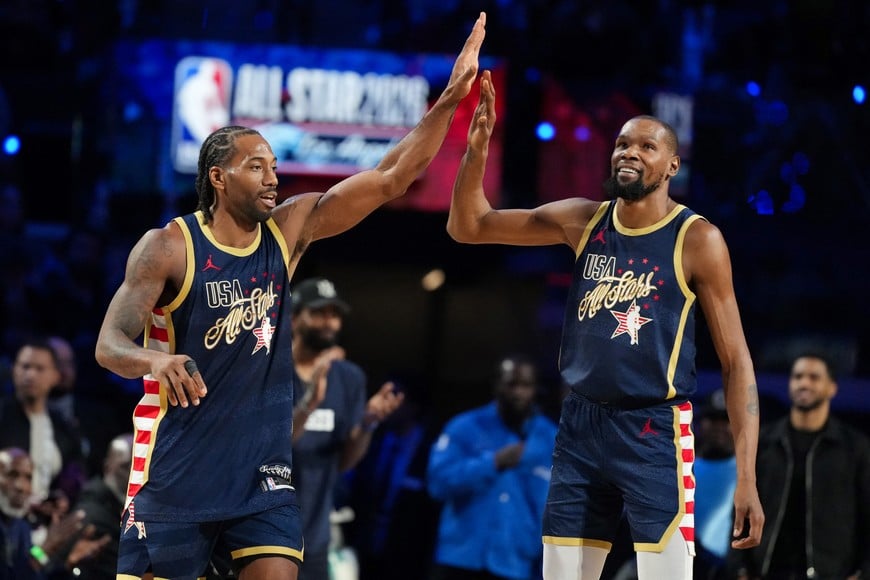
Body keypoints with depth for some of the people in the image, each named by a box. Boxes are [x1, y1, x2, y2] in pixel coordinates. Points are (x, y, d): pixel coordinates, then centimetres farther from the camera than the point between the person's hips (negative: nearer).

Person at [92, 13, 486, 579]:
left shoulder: (289, 230, 3)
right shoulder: (169, 247, -10)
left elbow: (390, 180, -1)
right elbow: (110, 343, -18)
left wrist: (450, 99, -10)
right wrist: (155, 360, -42)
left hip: (261, 463, 4)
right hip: (178, 465, -4)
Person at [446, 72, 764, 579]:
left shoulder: (697, 241, -8)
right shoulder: (582, 221, 6)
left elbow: (736, 359, -6)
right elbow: (468, 228, 13)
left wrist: (747, 476, -14)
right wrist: (478, 149, -6)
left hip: (655, 431, -5)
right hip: (581, 425, 5)